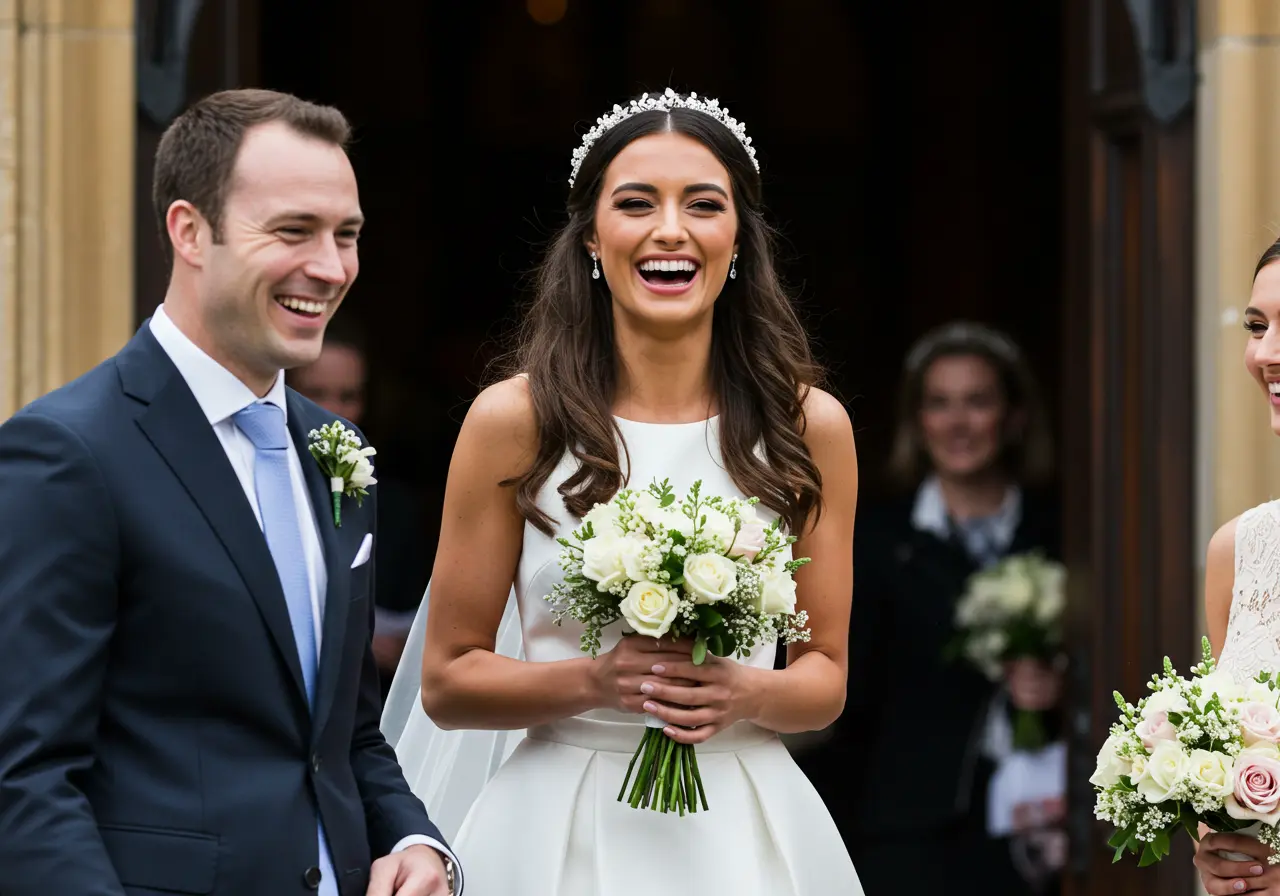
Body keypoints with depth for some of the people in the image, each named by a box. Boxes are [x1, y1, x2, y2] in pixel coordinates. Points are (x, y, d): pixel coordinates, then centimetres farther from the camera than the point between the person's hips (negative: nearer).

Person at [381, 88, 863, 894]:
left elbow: (826, 676, 6)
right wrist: (593, 682, -17)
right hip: (562, 825, -1)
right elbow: (448, 681, -2)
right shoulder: (513, 421, -5)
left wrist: (749, 696, -14)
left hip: (744, 827, 1)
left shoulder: (809, 426, -1)